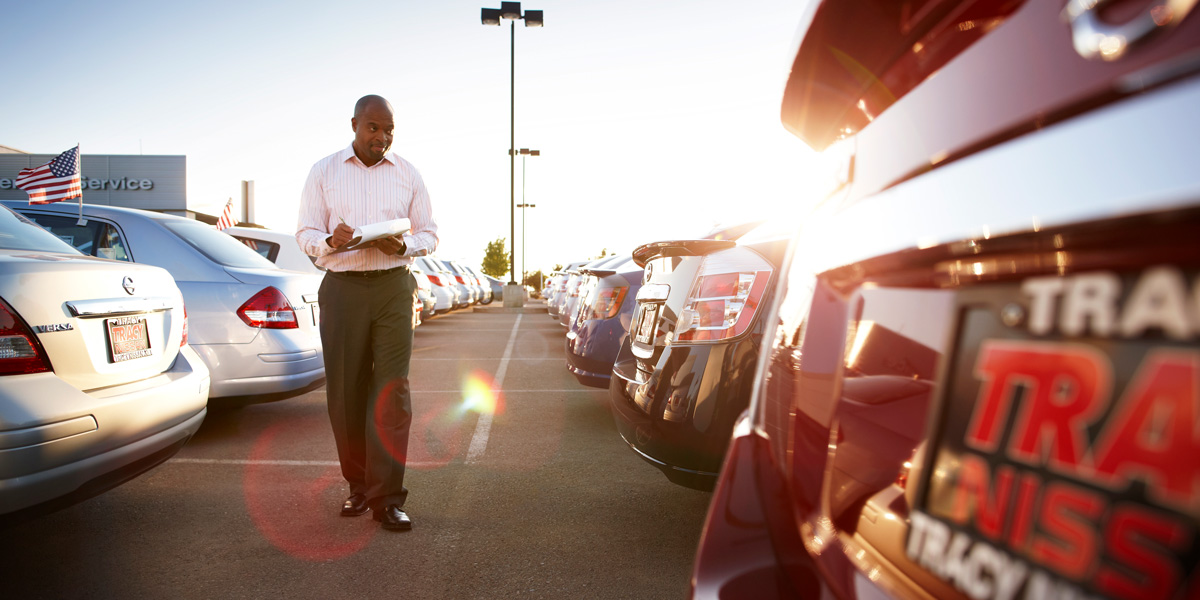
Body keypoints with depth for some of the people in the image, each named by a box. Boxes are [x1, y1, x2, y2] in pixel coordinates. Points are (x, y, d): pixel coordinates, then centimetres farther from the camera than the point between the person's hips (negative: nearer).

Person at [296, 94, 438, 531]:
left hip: (393, 287, 0)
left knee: (392, 391, -7)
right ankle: (359, 486, 20)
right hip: (341, 288, 1)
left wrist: (404, 245, -10)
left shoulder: (407, 174, 12)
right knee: (345, 392, 3)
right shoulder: (323, 172, 11)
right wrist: (330, 241, -15)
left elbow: (430, 234, 12)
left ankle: (387, 498, -2)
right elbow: (305, 233, 8)